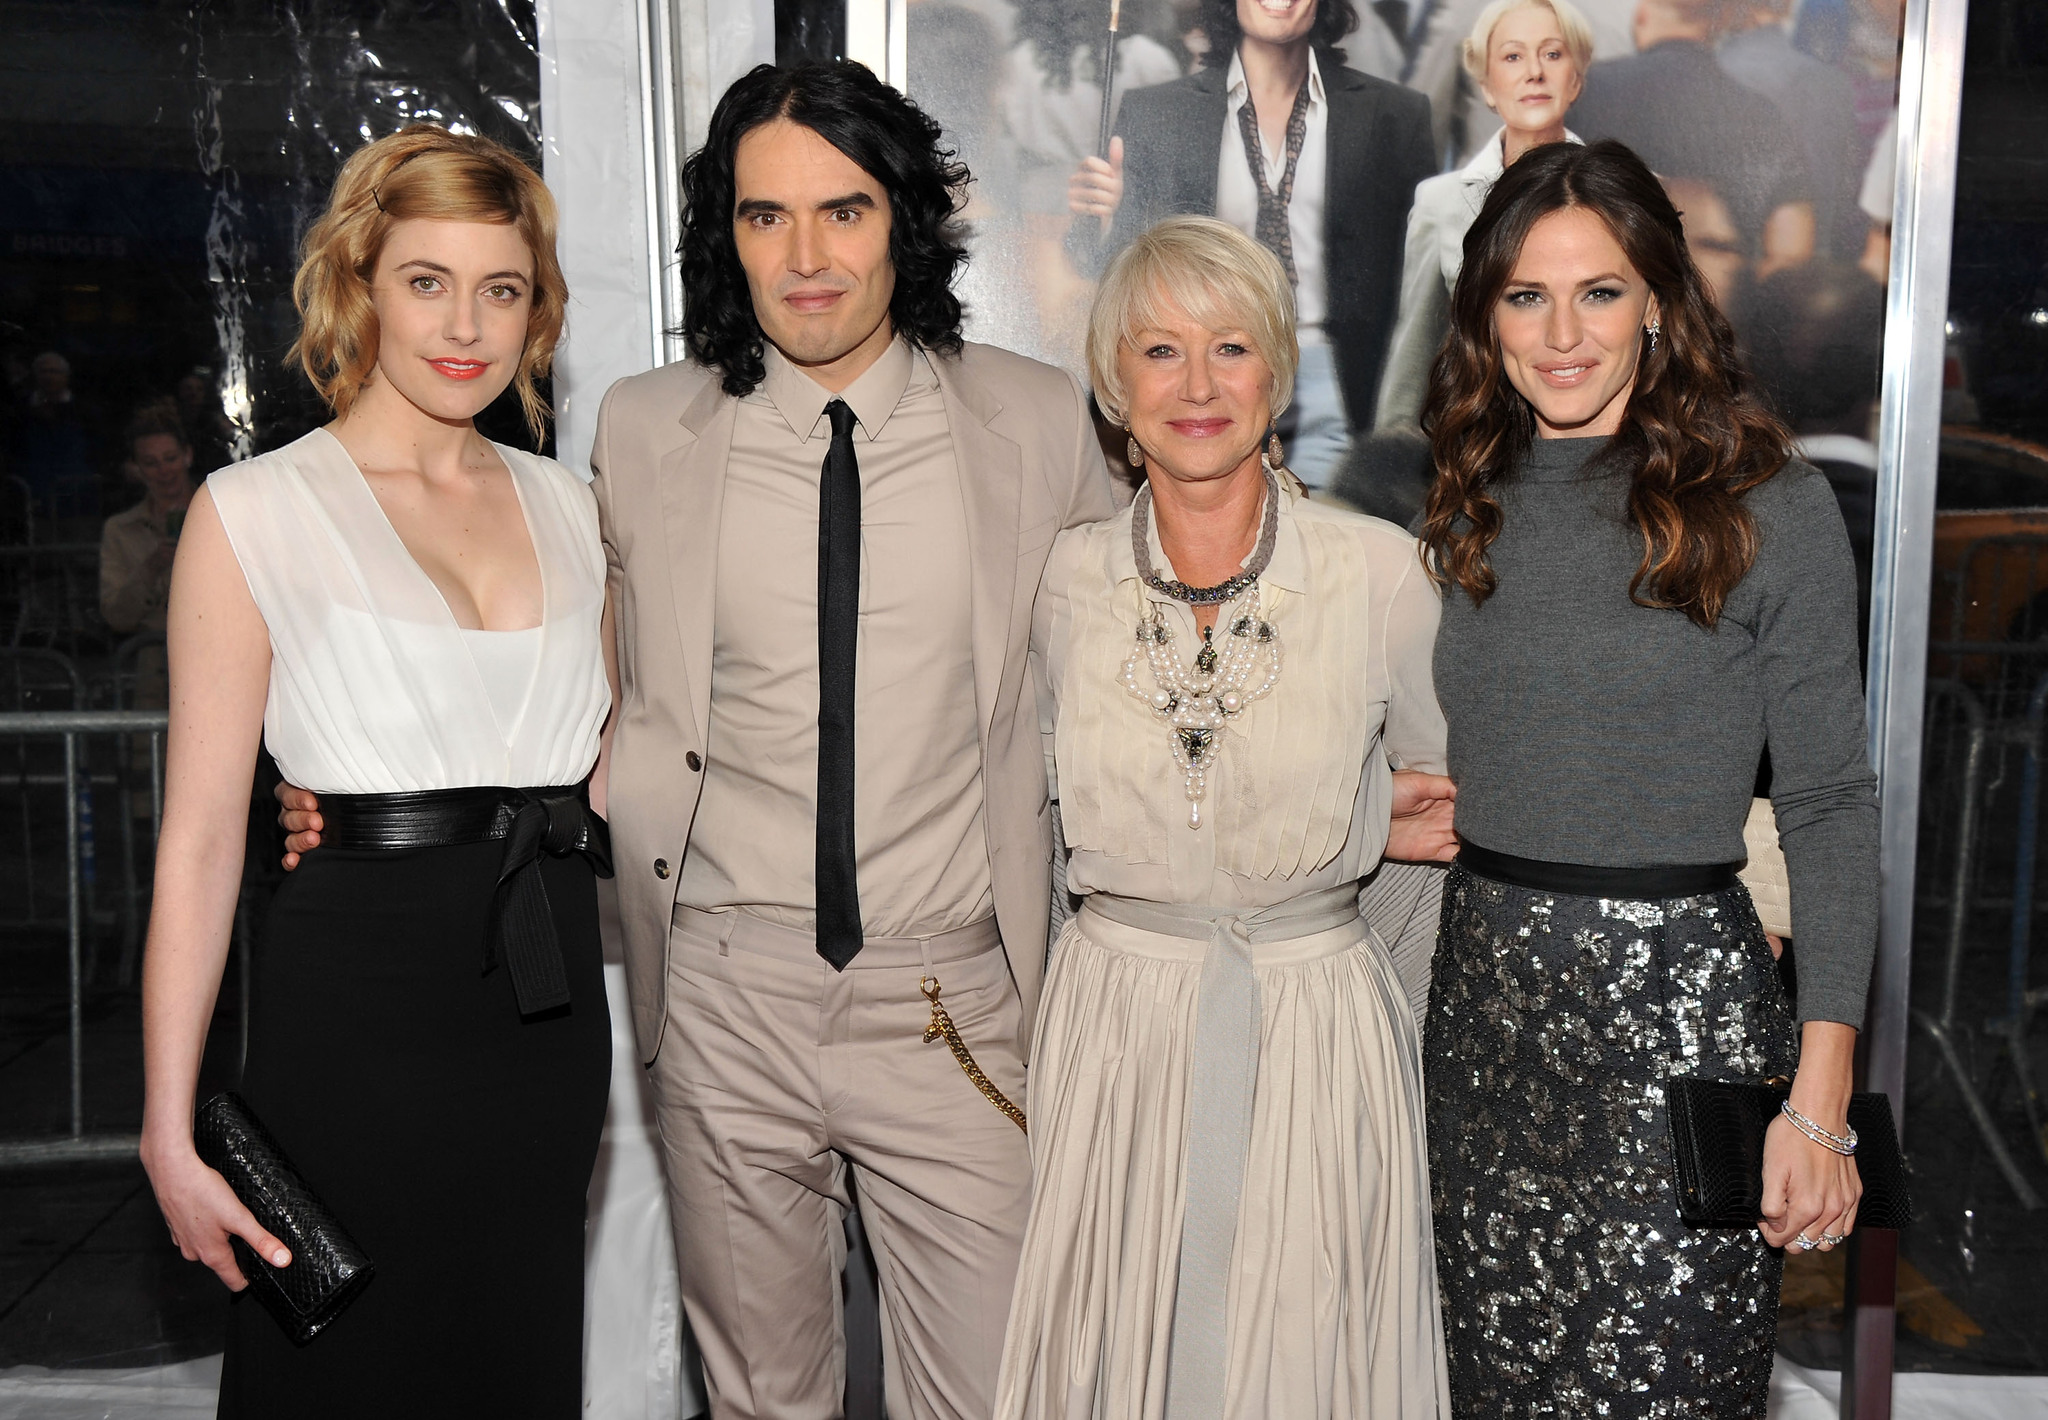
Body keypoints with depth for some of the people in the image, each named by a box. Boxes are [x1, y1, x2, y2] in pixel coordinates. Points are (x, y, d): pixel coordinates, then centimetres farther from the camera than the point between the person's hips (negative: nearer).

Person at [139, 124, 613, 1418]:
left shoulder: (569, 507, 9)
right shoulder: (255, 511, -5)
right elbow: (200, 837, -7)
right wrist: (171, 1130, -9)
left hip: (552, 1008, 5)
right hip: (359, 1008, -4)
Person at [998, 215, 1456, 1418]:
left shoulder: (1383, 570, -6)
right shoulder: (1066, 582, -2)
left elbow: (1442, 786, 12)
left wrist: (1355, 824, -9)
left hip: (1320, 1017, -1)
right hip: (1118, 1016, 2)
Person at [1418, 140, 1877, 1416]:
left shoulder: (1770, 505, -6)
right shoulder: (1472, 504, 8)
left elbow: (1830, 801, -6)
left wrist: (1820, 1102, -11)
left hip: (1679, 1002, -4)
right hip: (1482, 999, 5)